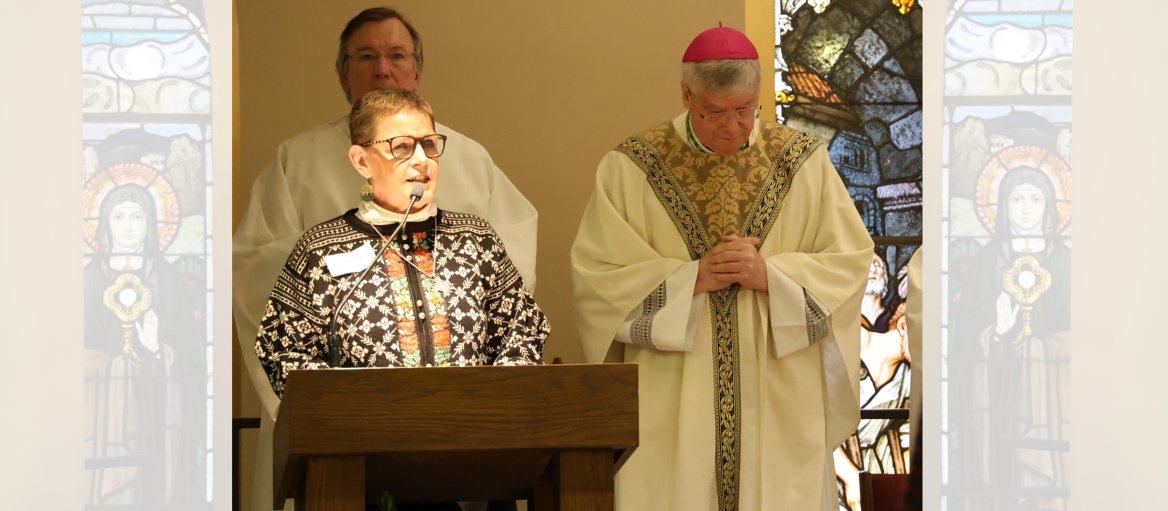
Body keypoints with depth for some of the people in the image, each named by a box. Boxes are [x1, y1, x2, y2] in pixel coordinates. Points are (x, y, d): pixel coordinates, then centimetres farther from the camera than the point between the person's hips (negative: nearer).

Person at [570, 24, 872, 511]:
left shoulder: (802, 161, 3)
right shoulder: (630, 168, -1)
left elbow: (850, 261, 2)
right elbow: (595, 275, -4)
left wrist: (770, 274, -14)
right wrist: (690, 278, -15)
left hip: (779, 399, 1)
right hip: (671, 403, -1)